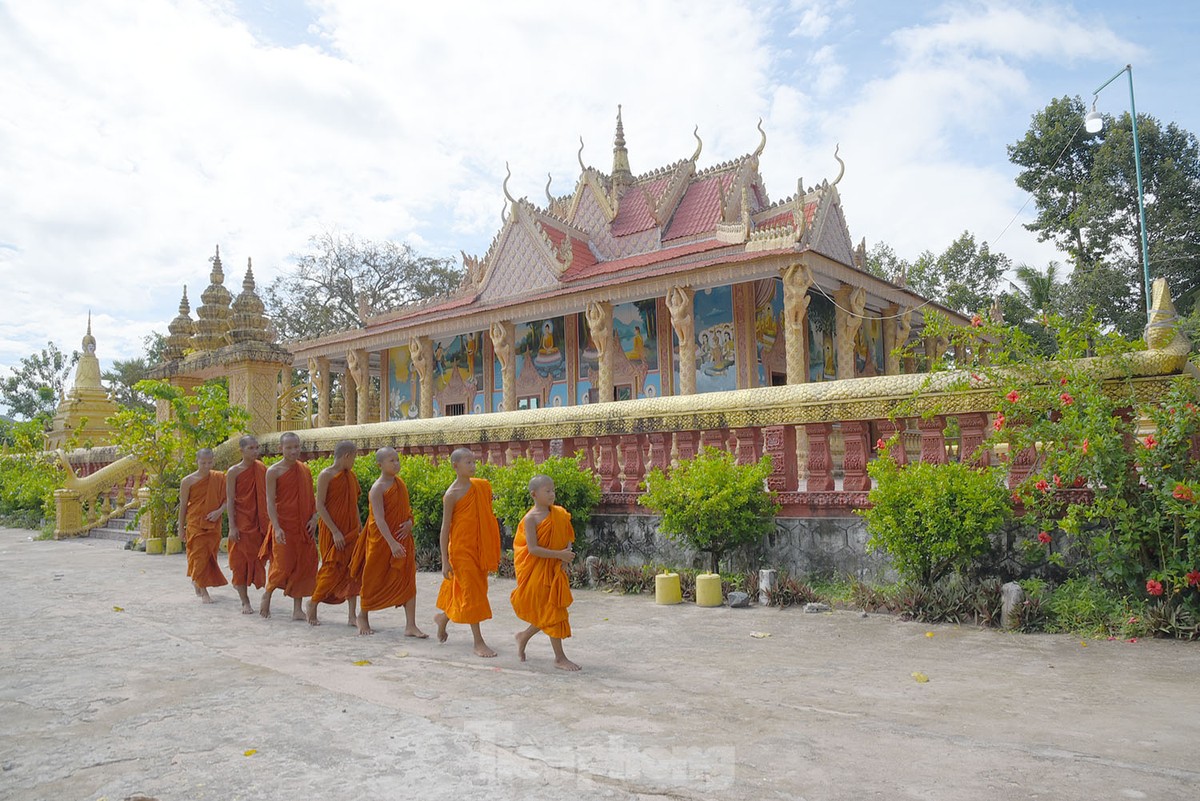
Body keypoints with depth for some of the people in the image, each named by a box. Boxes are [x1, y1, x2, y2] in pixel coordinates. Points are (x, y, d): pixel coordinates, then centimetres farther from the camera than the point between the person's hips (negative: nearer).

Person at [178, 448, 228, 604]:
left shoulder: (219, 478, 1)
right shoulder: (188, 481, -5)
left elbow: (227, 498, 5)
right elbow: (183, 505, 0)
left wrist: (219, 511, -15)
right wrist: (181, 528, 2)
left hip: (213, 524, 3)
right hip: (195, 524, -3)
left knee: (210, 555, 10)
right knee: (199, 555, -4)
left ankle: (196, 581, 36)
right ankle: (203, 592, 1)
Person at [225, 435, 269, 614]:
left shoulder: (262, 469, 6)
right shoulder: (233, 472, -5)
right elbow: (229, 500, -6)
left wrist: (270, 521, 6)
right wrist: (232, 526, -13)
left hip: (259, 522, 4)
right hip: (241, 522, -4)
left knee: (257, 559, 4)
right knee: (241, 560, -1)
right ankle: (245, 601, 5)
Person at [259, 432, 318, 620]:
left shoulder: (305, 469, 10)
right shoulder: (274, 471, -5)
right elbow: (270, 501, -9)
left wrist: (314, 517, 0)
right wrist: (276, 528, -17)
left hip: (304, 526, 5)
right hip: (284, 525, -5)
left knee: (304, 565, 3)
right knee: (283, 565, -5)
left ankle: (297, 609, 11)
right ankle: (267, 595, 24)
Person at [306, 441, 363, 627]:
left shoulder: (351, 475, 11)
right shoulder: (326, 475, -10)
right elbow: (319, 505, -14)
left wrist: (359, 526, 11)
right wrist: (335, 531, -18)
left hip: (350, 531, 6)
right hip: (331, 531, -6)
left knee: (352, 570, 3)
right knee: (332, 569, -3)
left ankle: (353, 616, 6)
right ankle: (313, 602, 22)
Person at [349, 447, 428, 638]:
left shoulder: (399, 482, 6)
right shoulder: (377, 488, -16)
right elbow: (379, 519, -24)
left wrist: (410, 522, -8)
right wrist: (392, 543, -33)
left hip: (402, 539, 6)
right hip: (381, 541, -6)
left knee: (408, 580, 0)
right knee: (374, 579, 10)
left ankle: (411, 626, 2)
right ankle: (363, 616, 34)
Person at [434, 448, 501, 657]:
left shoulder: (482, 486, 5)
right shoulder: (451, 494, -12)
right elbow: (445, 528, -10)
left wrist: (494, 551, 13)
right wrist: (445, 561, -13)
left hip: (480, 548, 7)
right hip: (461, 548, -6)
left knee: (477, 588, 16)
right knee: (471, 591, -3)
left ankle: (443, 617, 40)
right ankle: (478, 642, 5)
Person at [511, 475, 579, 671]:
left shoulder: (559, 514, 5)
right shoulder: (531, 518, -14)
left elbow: (567, 538, 12)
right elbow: (533, 549, -20)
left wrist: (566, 556, -8)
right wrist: (559, 554, -23)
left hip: (555, 569, 7)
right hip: (537, 570, -7)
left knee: (551, 611, 13)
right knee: (552, 611, -2)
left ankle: (523, 637, 35)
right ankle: (559, 658, 9)